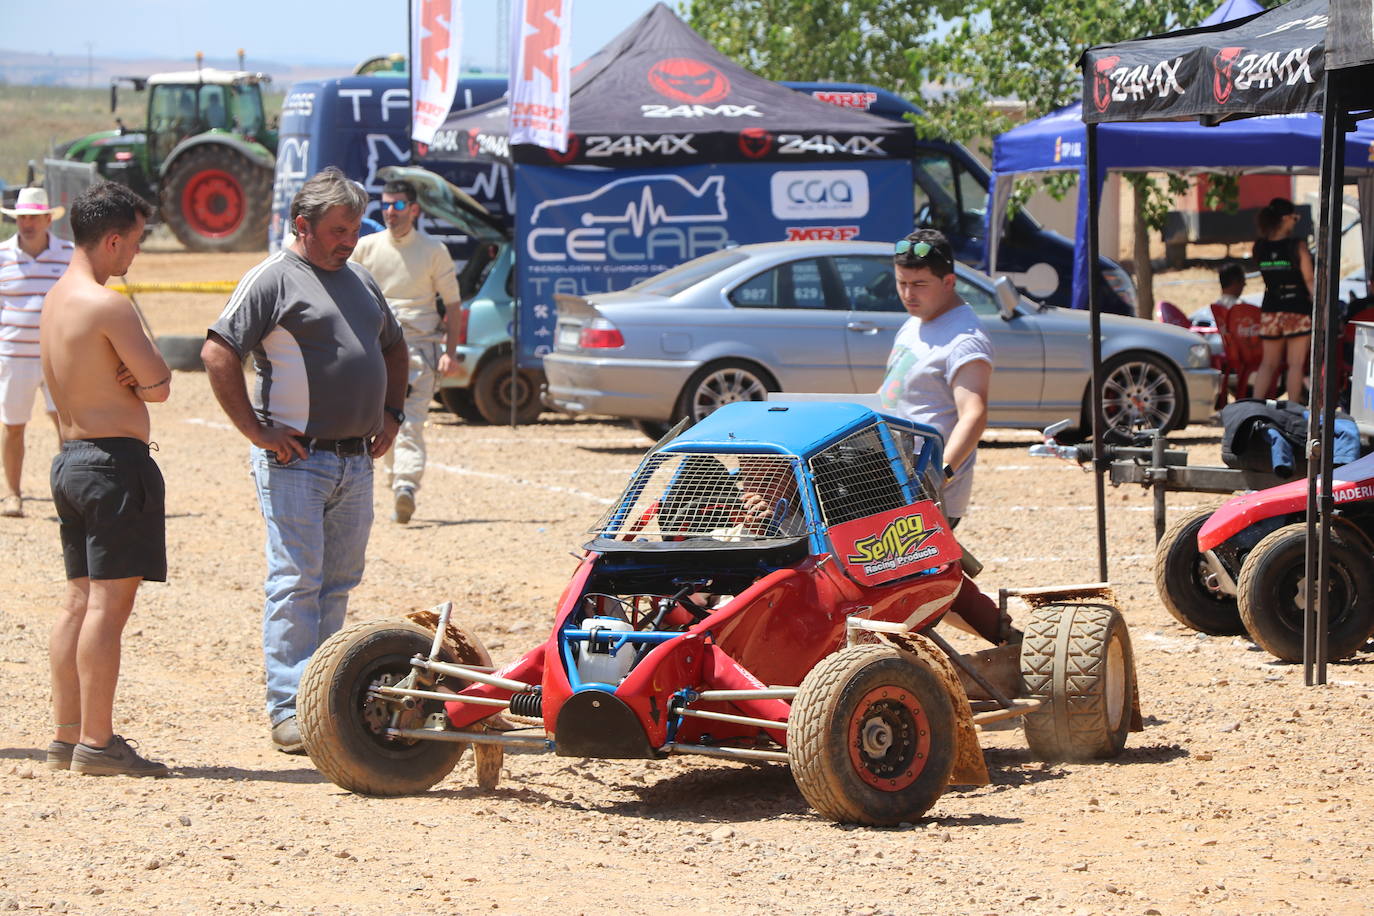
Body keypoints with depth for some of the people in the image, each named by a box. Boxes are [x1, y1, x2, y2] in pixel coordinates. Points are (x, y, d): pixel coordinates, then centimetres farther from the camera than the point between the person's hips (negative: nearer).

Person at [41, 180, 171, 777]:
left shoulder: (56, 300, 14)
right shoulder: (108, 306, -15)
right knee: (110, 601, -8)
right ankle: (97, 743, -8)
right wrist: (144, 376, 4)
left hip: (70, 456, 10)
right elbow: (158, 384, -14)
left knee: (79, 600, 12)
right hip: (115, 459, -10)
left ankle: (67, 736, 14)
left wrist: (133, 375, -5)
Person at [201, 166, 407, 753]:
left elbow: (393, 347, 33)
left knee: (337, 585, 10)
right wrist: (255, 429, -15)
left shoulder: (358, 280, 18)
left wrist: (391, 414, 19)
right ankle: (289, 710, -7)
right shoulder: (273, 279, -6)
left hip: (356, 460, 7)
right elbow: (218, 353, -14)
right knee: (295, 584, -8)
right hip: (295, 460, -7)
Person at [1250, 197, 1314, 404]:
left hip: (1270, 311, 4)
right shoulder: (1298, 246, -12)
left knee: (1268, 363, 13)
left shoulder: (1260, 247, -1)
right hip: (1297, 312, -4)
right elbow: (1309, 281, -11)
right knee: (1296, 364, 2)